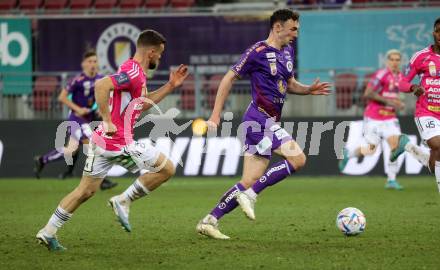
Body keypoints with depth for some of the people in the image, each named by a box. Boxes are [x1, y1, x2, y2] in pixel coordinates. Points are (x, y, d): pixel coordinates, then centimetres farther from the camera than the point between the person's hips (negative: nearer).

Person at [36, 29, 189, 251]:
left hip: (102, 140, 10)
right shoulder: (134, 72, -16)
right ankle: (123, 201, 2)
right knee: (166, 168, 2)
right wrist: (108, 121, -26)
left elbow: (141, 104, 29)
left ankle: (48, 232, 13)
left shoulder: (133, 71, 16)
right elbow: (101, 85, -30)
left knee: (86, 190, 14)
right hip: (119, 143, -10)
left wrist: (170, 86, 24)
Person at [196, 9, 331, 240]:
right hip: (260, 119, -9)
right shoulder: (258, 52, -9)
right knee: (297, 159, -17)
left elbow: (289, 84, 27)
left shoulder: (288, 51, 16)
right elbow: (229, 78, -6)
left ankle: (209, 222, 6)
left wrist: (309, 90, 6)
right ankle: (250, 194, -11)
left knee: (249, 182, 4)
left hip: (269, 123, 9)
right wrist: (215, 115, -9)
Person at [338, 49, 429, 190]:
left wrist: (399, 104, 6)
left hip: (390, 118, 6)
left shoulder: (400, 77, 8)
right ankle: (348, 153, 30)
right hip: (373, 118, -6)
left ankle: (391, 180, -6)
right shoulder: (382, 74, -16)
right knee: (371, 149, 0)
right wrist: (388, 101, -23)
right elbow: (367, 94, -21)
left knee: (395, 145, -12)